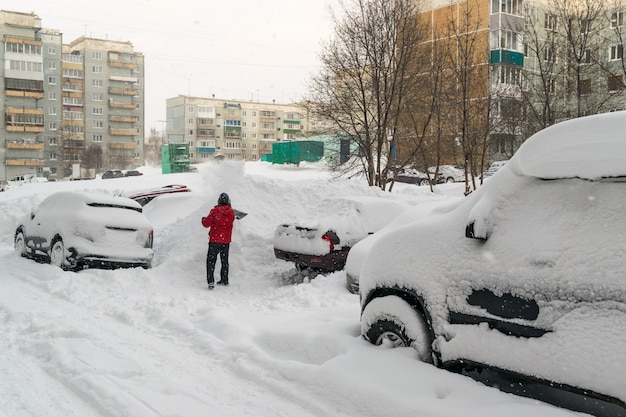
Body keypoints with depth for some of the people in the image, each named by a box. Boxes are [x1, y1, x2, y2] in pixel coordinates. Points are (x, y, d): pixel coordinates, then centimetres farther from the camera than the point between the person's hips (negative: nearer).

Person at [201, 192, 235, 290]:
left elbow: (206, 223, -8)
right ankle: (224, 280, 24)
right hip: (226, 240, 4)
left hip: (214, 240, -4)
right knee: (224, 260, 17)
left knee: (211, 260, -1)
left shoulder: (214, 211, -11)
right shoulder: (231, 213, 0)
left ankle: (210, 281, -14)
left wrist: (203, 219, 13)